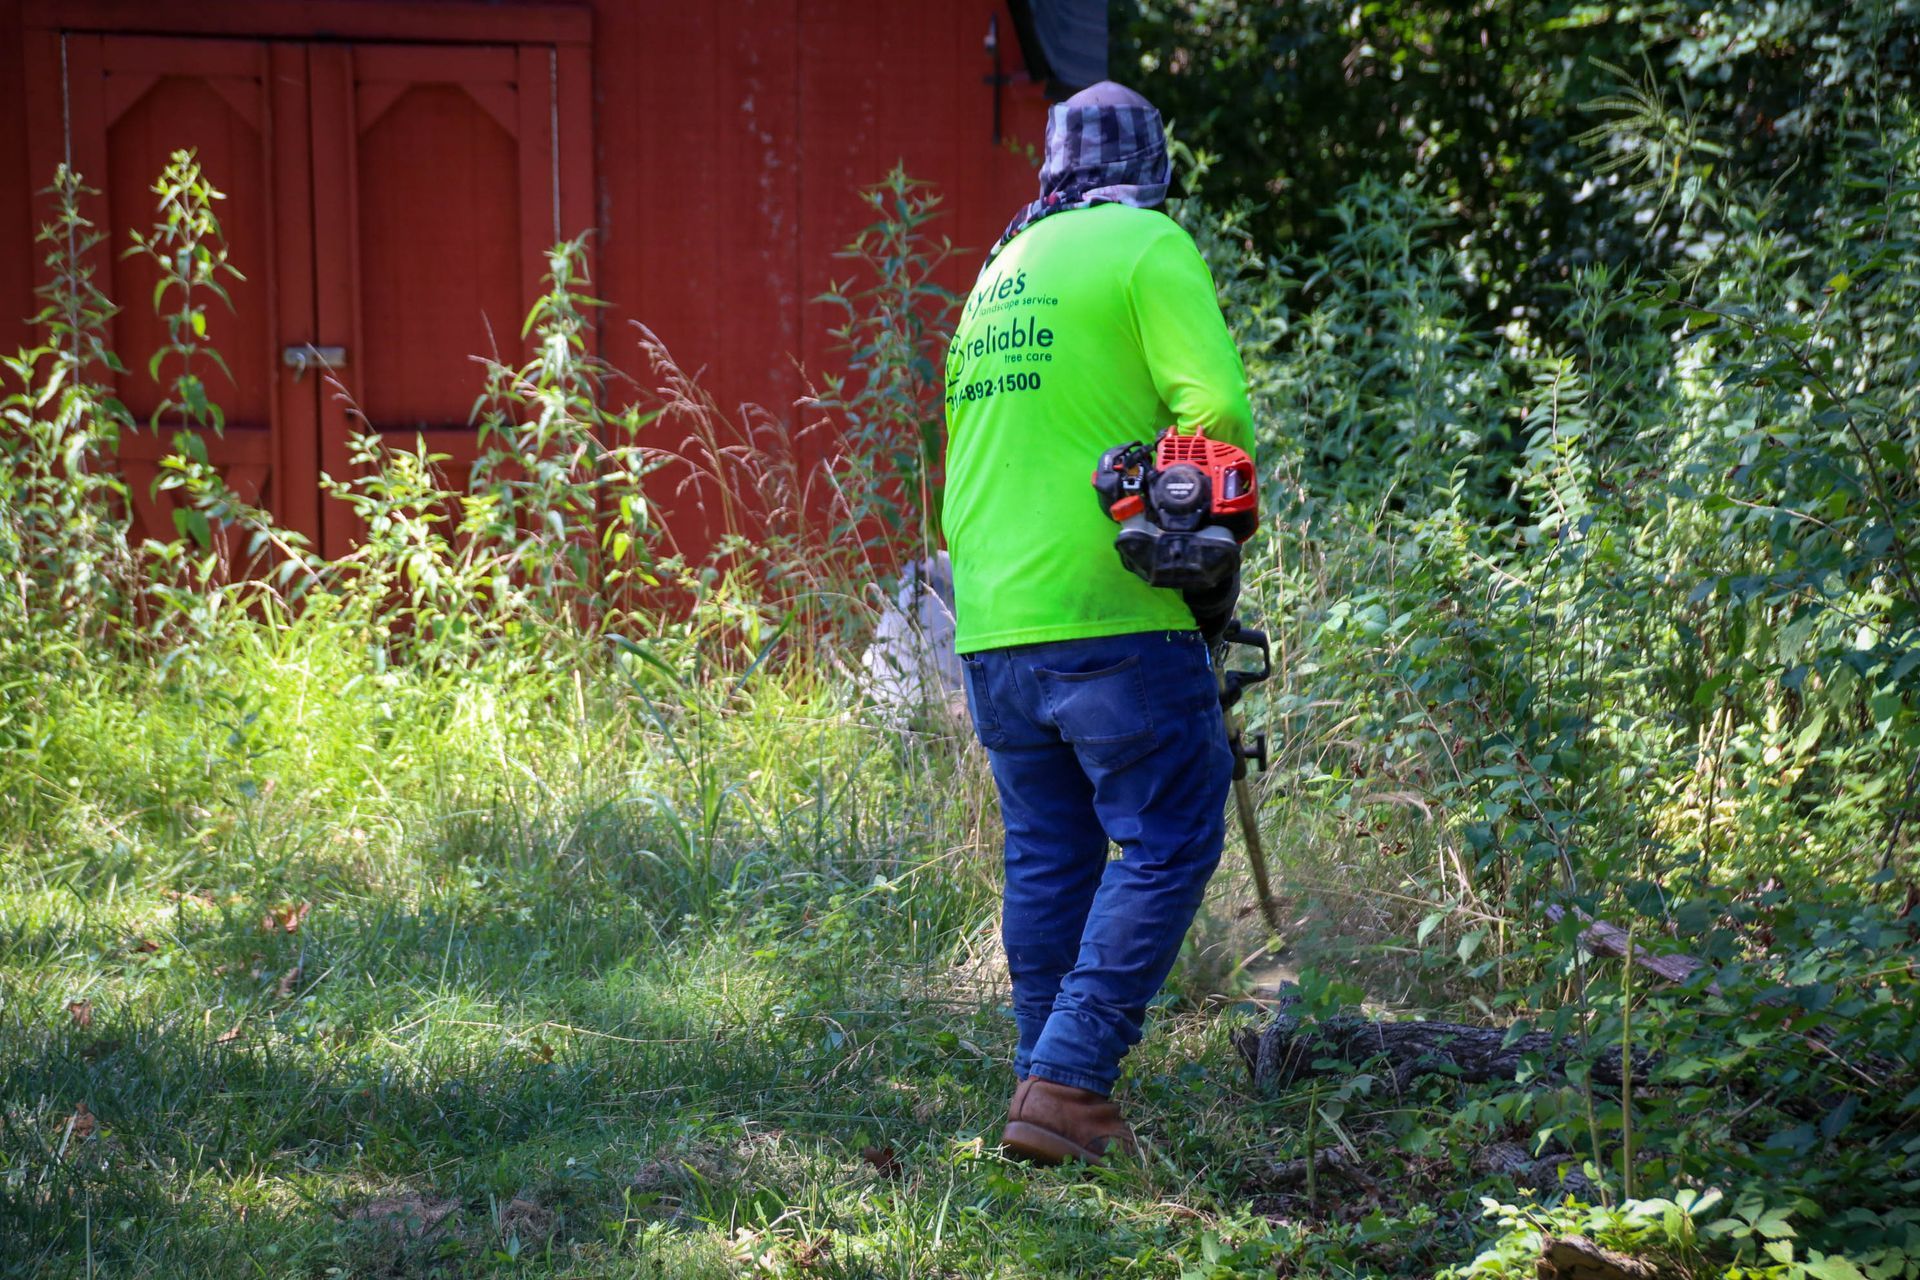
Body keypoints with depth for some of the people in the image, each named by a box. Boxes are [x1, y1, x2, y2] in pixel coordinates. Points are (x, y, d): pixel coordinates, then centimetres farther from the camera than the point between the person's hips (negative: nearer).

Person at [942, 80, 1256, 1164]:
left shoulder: (998, 274, 19)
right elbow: (1217, 408, -15)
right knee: (1167, 844, -2)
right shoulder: (1150, 248, -3)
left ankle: (1050, 1082, 17)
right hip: (1112, 617, -7)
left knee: (1049, 857, 14)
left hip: (991, 626, 7)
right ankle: (1069, 1083, -10)